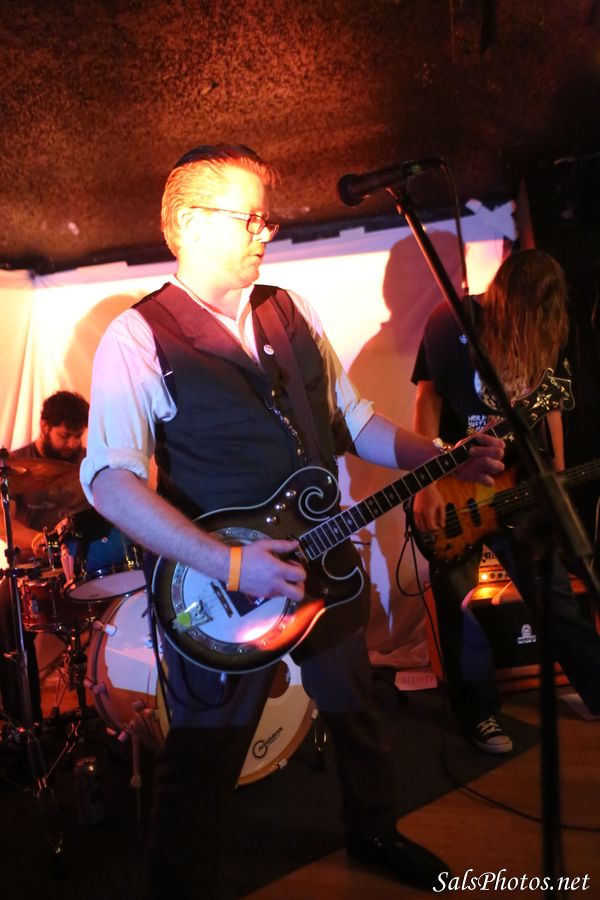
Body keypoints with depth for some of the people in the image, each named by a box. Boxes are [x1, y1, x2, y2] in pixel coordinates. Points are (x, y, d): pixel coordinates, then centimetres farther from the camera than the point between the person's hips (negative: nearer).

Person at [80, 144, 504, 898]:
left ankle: (373, 834, 53)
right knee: (202, 766, 9)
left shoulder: (292, 313, 7)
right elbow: (110, 478, -22)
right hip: (221, 591, -6)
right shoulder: (137, 337, -13)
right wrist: (227, 563, -29)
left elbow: (353, 419, 12)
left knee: (356, 713, 25)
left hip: (324, 564, 7)